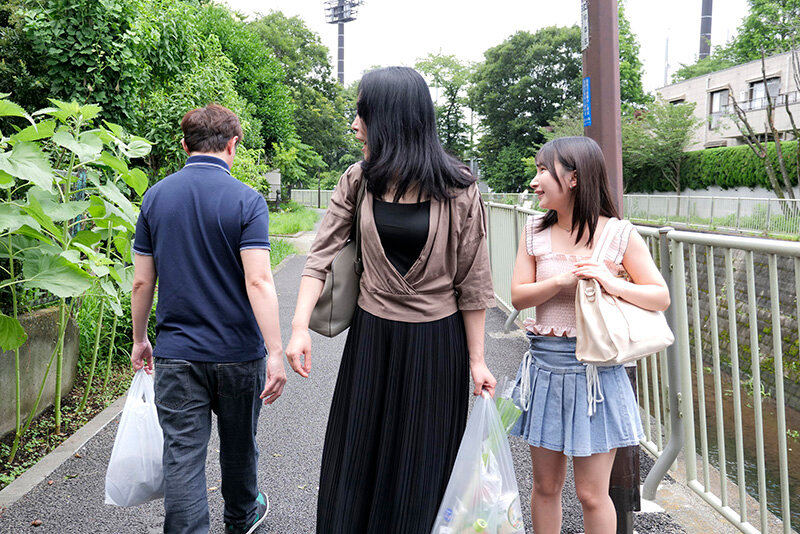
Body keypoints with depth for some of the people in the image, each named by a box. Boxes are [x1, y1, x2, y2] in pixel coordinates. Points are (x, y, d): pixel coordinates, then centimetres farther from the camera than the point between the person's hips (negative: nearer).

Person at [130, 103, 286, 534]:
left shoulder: (156, 197, 1)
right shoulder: (246, 200, -11)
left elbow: (142, 281, 3)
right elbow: (258, 281, -19)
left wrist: (139, 339, 16)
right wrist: (275, 353, -18)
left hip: (176, 353, 2)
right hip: (238, 352, -1)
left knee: (182, 454, 5)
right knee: (238, 443, 20)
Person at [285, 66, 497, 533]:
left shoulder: (457, 189, -11)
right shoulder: (358, 182, -1)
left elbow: (472, 280, -7)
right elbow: (322, 255, -3)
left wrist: (477, 359, -6)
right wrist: (300, 327, -14)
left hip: (436, 342, -3)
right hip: (371, 337, 3)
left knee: (421, 473, 12)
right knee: (356, 462, 15)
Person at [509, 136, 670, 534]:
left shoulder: (620, 236, -6)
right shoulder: (535, 230, 3)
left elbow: (661, 297, -2)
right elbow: (518, 297, 0)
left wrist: (612, 283, -18)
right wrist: (563, 281, -16)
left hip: (595, 370, -3)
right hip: (545, 367, 3)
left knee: (592, 494, 7)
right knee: (546, 485, 16)